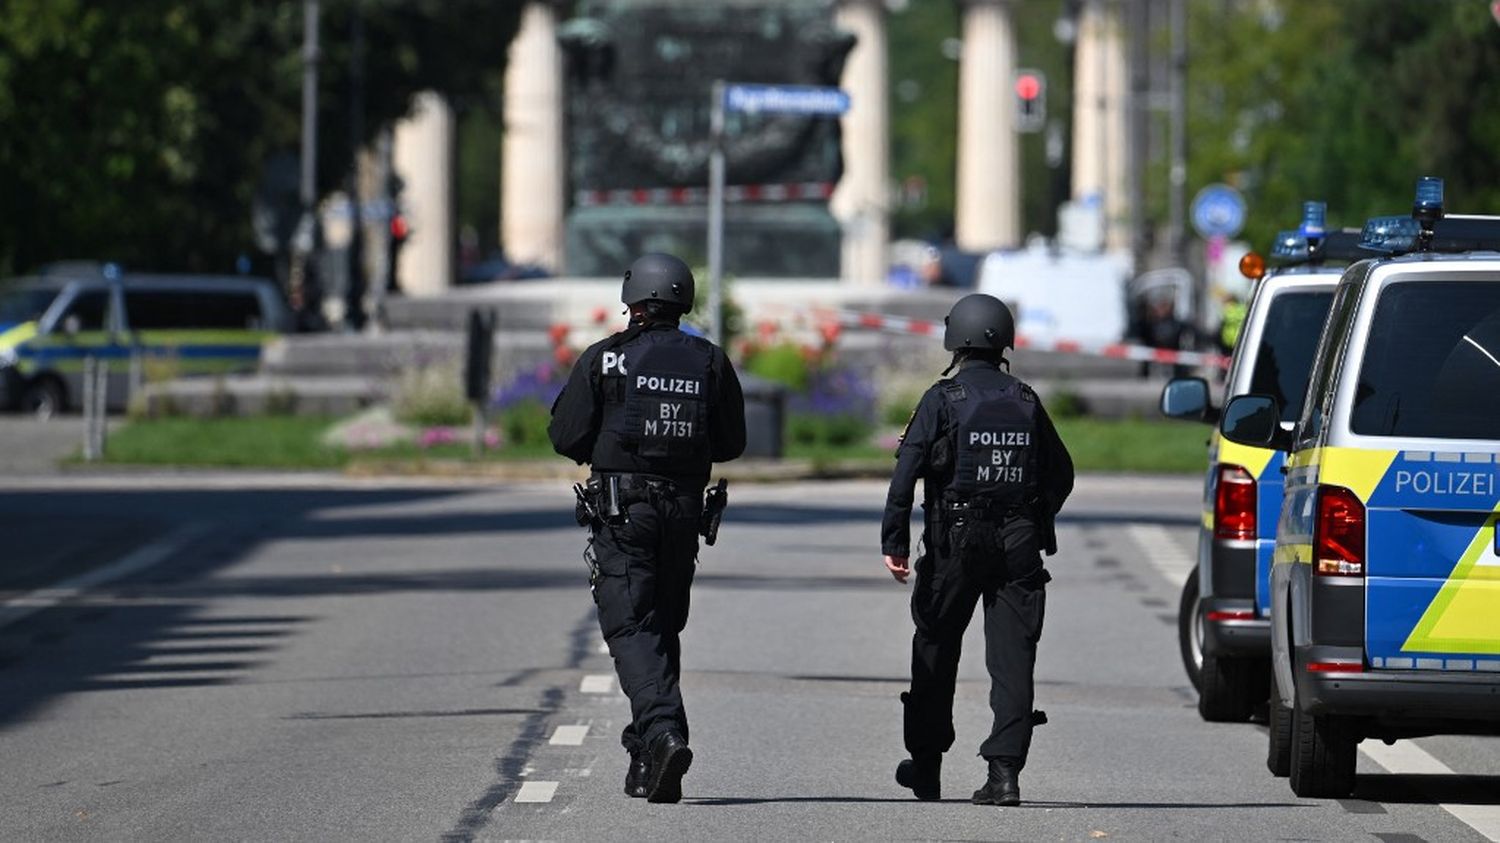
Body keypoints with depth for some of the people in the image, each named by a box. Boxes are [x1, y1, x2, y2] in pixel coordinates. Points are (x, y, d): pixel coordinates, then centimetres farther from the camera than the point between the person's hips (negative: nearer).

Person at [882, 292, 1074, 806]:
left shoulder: (943, 400, -4)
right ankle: (1005, 770, -10)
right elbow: (1061, 472, 14)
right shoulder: (1025, 402, 8)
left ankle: (926, 765, 20)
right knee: (1012, 658, 0)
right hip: (1018, 546, 2)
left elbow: (907, 470, -11)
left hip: (955, 541, -2)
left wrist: (894, 541, -10)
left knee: (935, 650, 12)